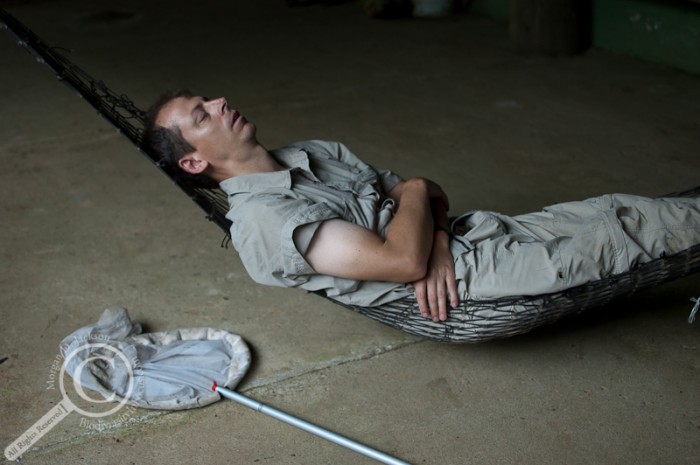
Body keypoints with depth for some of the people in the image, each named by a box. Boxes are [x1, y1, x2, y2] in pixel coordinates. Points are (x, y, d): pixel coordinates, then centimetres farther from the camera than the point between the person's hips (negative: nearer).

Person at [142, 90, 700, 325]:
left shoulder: (315, 153, 10)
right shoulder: (261, 219, -20)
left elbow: (427, 196, 11)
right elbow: (402, 261, -28)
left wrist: (436, 239, -12)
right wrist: (414, 191, -9)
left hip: (481, 231, 7)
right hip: (472, 278, -7)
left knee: (622, 209, 9)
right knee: (622, 228, 1)